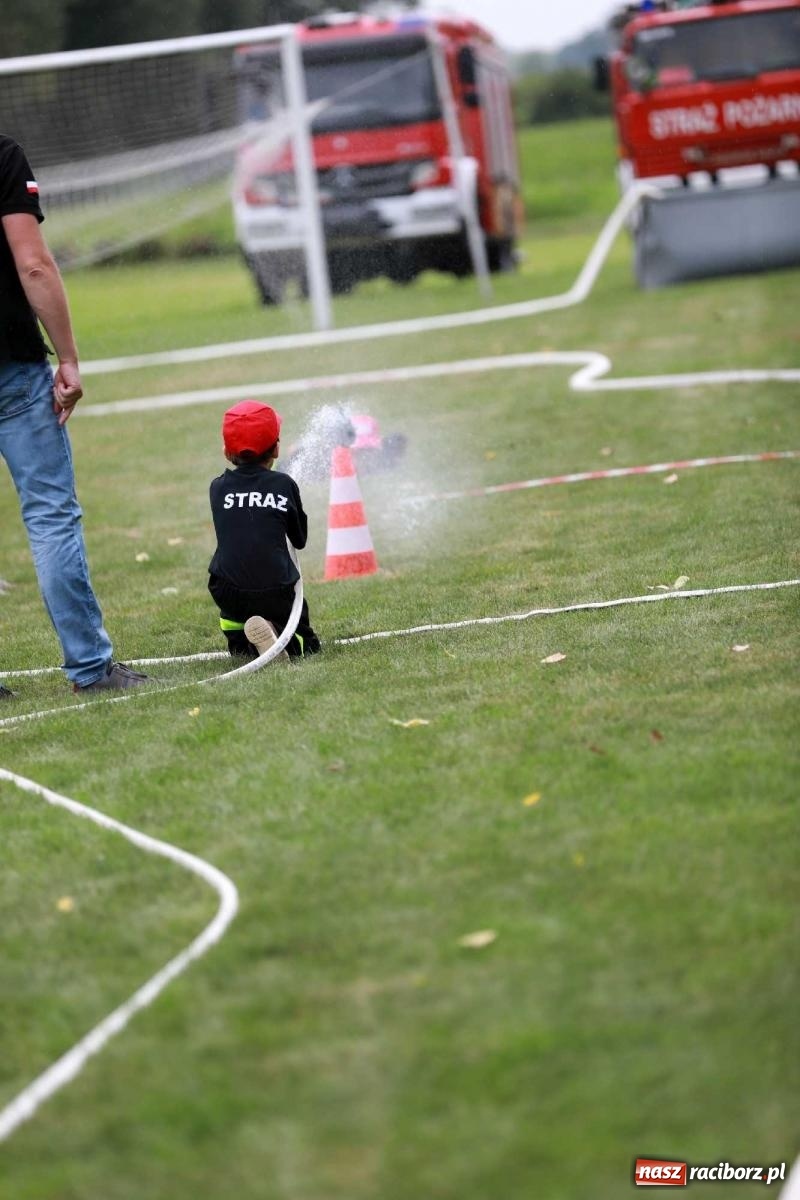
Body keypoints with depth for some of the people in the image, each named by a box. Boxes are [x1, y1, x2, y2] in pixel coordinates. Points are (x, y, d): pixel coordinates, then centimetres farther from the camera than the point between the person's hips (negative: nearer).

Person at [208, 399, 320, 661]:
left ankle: (240, 642, 6)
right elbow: (300, 540, 12)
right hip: (276, 592, -3)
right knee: (307, 644, 14)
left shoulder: (217, 487, 6)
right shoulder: (284, 484, 2)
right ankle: (277, 635, -15)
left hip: (229, 592, 3)